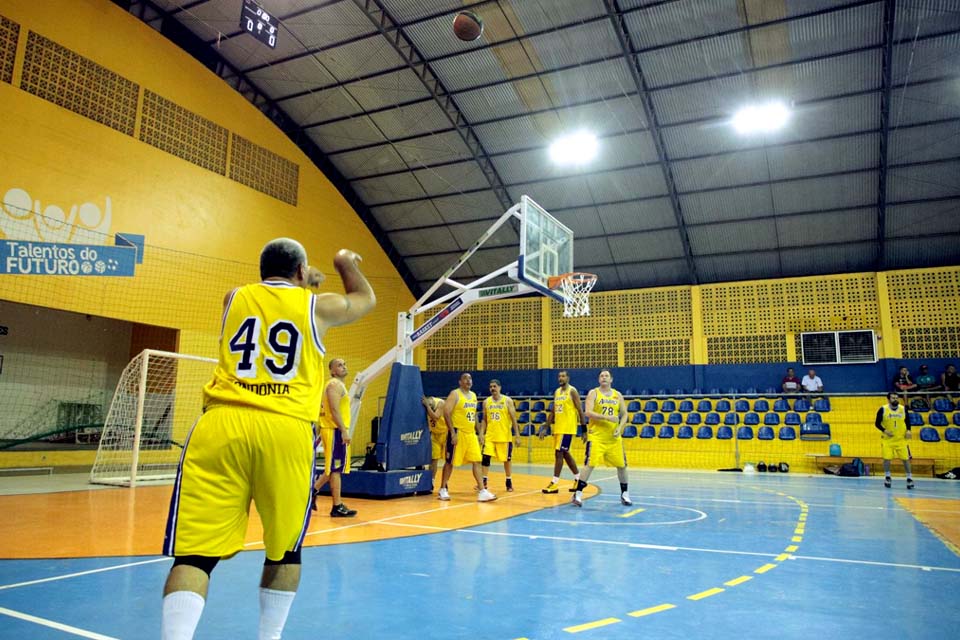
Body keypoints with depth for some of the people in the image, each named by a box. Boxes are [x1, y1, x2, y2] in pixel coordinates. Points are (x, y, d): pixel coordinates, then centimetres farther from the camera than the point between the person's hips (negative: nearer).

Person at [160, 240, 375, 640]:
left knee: (196, 551, -1)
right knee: (285, 548, 17)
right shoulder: (317, 305, 13)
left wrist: (305, 283, 59)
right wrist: (346, 264, 53)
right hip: (285, 429, -1)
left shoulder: (234, 297, 20)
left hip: (221, 425, 2)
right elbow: (366, 299, 34)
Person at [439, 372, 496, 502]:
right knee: (450, 462, 2)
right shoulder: (455, 394, -9)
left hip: (471, 434, 7)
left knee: (477, 461, 0)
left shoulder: (473, 395, 14)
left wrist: (478, 433, 17)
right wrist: (453, 433, -20)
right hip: (458, 433, -7)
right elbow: (446, 413, -15)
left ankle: (482, 491, 0)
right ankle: (443, 490, 16)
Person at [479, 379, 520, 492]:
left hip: (505, 436, -2)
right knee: (485, 457, -6)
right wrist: (482, 433, 1)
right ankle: (484, 481, 4)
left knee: (507, 459, 7)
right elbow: (484, 420, 11)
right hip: (490, 436, 2)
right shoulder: (486, 402, 5)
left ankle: (509, 482, 23)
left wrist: (517, 435, -8)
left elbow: (513, 419, -4)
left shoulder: (508, 401, -4)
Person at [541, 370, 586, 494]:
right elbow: (552, 412, 17)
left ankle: (554, 484, -7)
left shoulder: (572, 391, -9)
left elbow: (580, 411, -10)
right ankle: (578, 479, 27)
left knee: (559, 453, -10)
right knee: (565, 453, 14)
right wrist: (546, 428, 13)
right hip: (557, 428, 8)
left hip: (568, 428, -8)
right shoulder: (556, 392, 13)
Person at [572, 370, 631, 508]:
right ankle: (578, 494, -4)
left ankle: (624, 494, 24)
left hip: (614, 437, 4)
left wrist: (619, 428, -7)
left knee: (621, 465, 7)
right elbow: (588, 412, -14)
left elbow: (624, 415, 10)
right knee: (589, 464, -11)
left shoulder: (618, 395, 9)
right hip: (596, 436, -4)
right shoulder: (593, 393, -2)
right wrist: (606, 417, -25)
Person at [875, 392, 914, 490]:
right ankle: (887, 477, 14)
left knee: (906, 458, 0)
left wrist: (908, 430, -5)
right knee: (887, 458, -1)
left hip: (901, 439, 2)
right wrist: (884, 430, -18)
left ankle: (909, 478, 12)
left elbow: (907, 421, 12)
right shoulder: (883, 409, -6)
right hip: (887, 439, -2)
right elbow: (877, 423, -2)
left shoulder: (903, 409, 1)